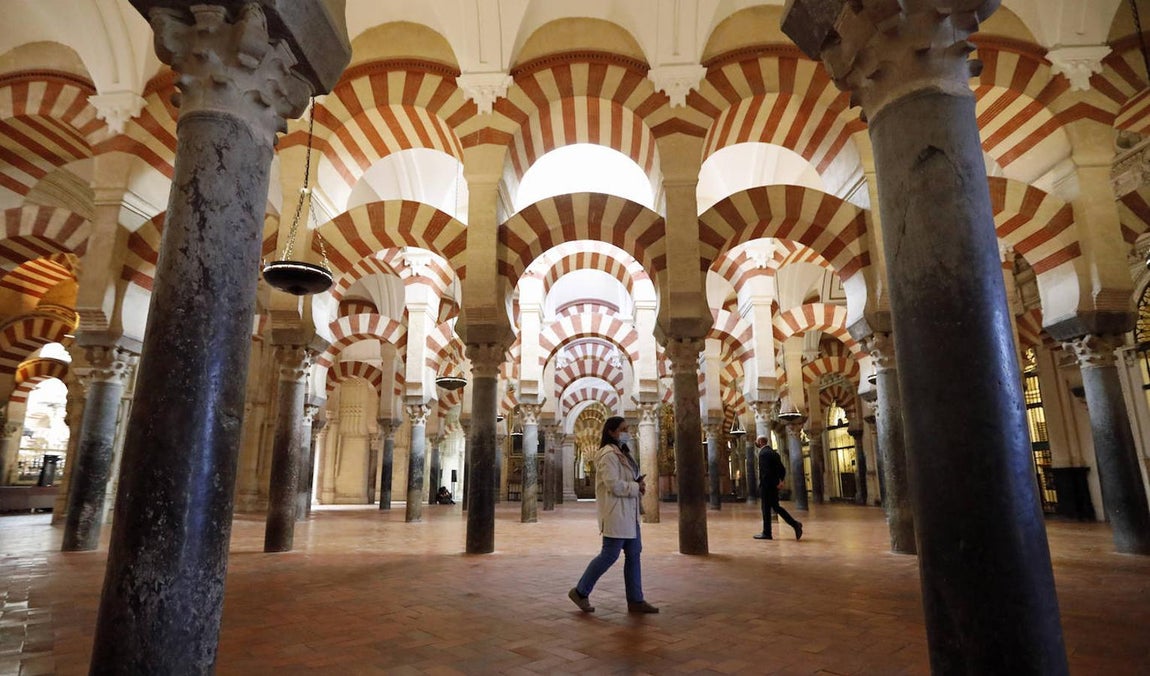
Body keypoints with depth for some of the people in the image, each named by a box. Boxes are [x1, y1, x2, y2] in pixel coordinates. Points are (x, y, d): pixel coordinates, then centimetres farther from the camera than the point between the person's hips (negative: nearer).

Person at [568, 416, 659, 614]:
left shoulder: (622, 453, 16)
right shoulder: (608, 454, -16)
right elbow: (614, 485, -23)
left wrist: (639, 482, 2)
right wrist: (637, 487, -12)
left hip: (628, 514, 10)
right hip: (615, 514, -10)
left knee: (634, 553, 10)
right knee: (610, 554, -4)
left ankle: (635, 600, 18)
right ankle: (580, 592, 11)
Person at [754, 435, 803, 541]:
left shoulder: (763, 453, -14)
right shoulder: (773, 452, 15)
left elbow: (766, 472, -22)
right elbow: (782, 469, 16)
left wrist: (777, 483, -15)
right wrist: (780, 481, 9)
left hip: (767, 486, -9)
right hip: (773, 486, 9)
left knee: (766, 509, -1)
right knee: (776, 507, 14)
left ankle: (766, 533, 5)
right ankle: (795, 524, 5)